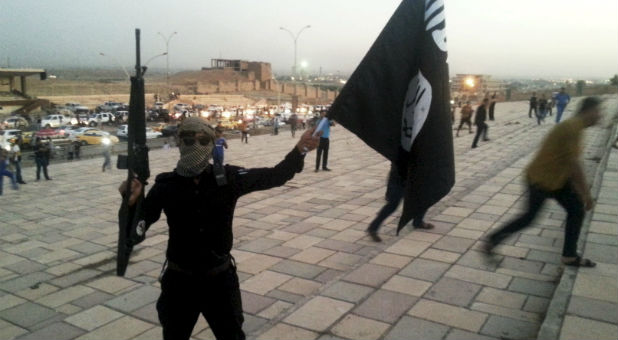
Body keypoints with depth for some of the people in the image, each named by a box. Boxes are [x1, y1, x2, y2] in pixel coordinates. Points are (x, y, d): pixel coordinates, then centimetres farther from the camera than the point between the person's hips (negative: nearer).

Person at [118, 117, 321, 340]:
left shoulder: (228, 178, -10)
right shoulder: (166, 185, -12)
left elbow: (273, 176, -6)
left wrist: (299, 150, -20)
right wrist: (132, 202, -31)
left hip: (220, 278, 0)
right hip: (179, 281, 0)